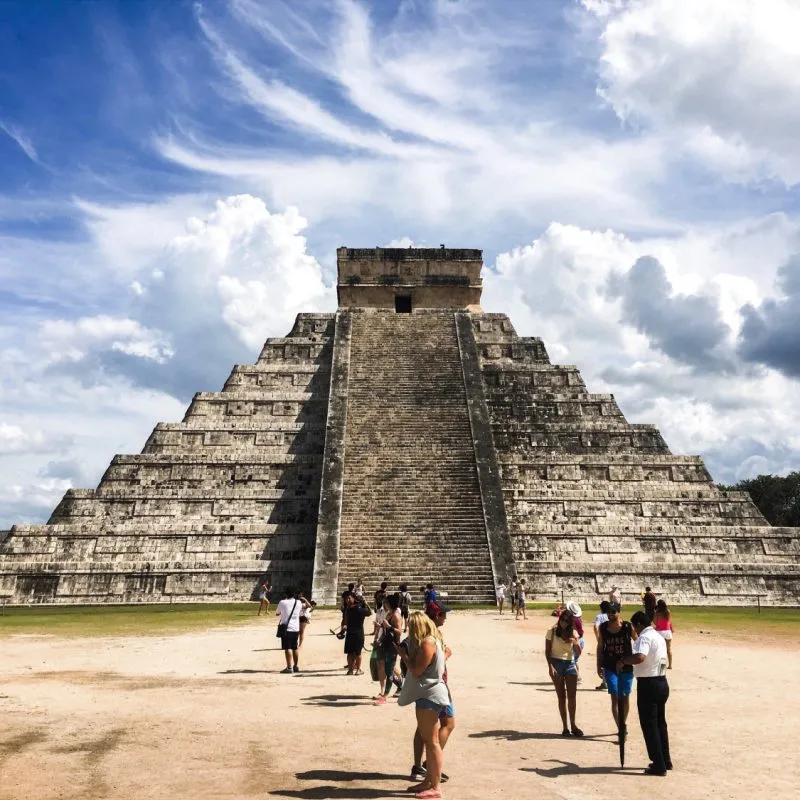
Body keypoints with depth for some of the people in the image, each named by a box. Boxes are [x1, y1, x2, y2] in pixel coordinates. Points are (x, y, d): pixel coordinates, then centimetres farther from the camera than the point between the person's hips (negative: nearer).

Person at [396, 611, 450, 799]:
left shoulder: (427, 643, -18)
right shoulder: (432, 641, 14)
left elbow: (416, 670, -19)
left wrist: (403, 654, -7)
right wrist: (406, 654, 8)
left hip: (430, 695, -11)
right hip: (427, 694, 11)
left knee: (432, 741, -5)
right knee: (427, 740, 17)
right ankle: (429, 780, 26)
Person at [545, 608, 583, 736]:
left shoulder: (573, 633, 5)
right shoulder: (552, 632, -3)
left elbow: (578, 652, 0)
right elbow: (547, 651, -2)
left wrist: (575, 642, -19)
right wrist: (550, 666, -13)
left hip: (570, 664, 2)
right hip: (556, 664, -2)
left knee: (572, 696, -2)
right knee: (562, 696, 1)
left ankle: (573, 725, 10)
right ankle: (565, 727, 6)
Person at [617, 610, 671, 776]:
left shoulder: (645, 637, -17)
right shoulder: (659, 637, 14)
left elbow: (640, 657, -35)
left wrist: (622, 661, -22)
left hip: (648, 685, -9)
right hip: (662, 682, 9)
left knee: (649, 725, 0)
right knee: (660, 723, 18)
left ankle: (658, 765, 4)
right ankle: (665, 760, 26)